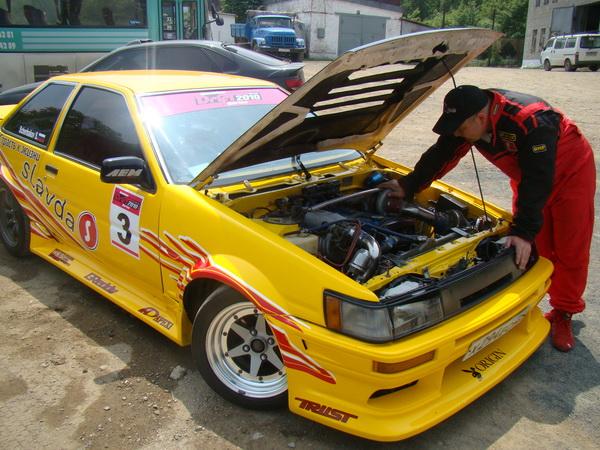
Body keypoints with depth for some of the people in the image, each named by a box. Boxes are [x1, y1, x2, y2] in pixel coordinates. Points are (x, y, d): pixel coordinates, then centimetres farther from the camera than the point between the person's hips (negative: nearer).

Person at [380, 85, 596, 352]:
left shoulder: (532, 123, -40)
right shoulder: (467, 119, -19)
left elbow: (537, 182, -40)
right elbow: (440, 156, -8)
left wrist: (524, 232, -42)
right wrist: (407, 187, -8)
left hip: (571, 171, -6)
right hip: (527, 176, 6)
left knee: (570, 250, -1)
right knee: (539, 247, 5)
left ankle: (563, 315, 13)